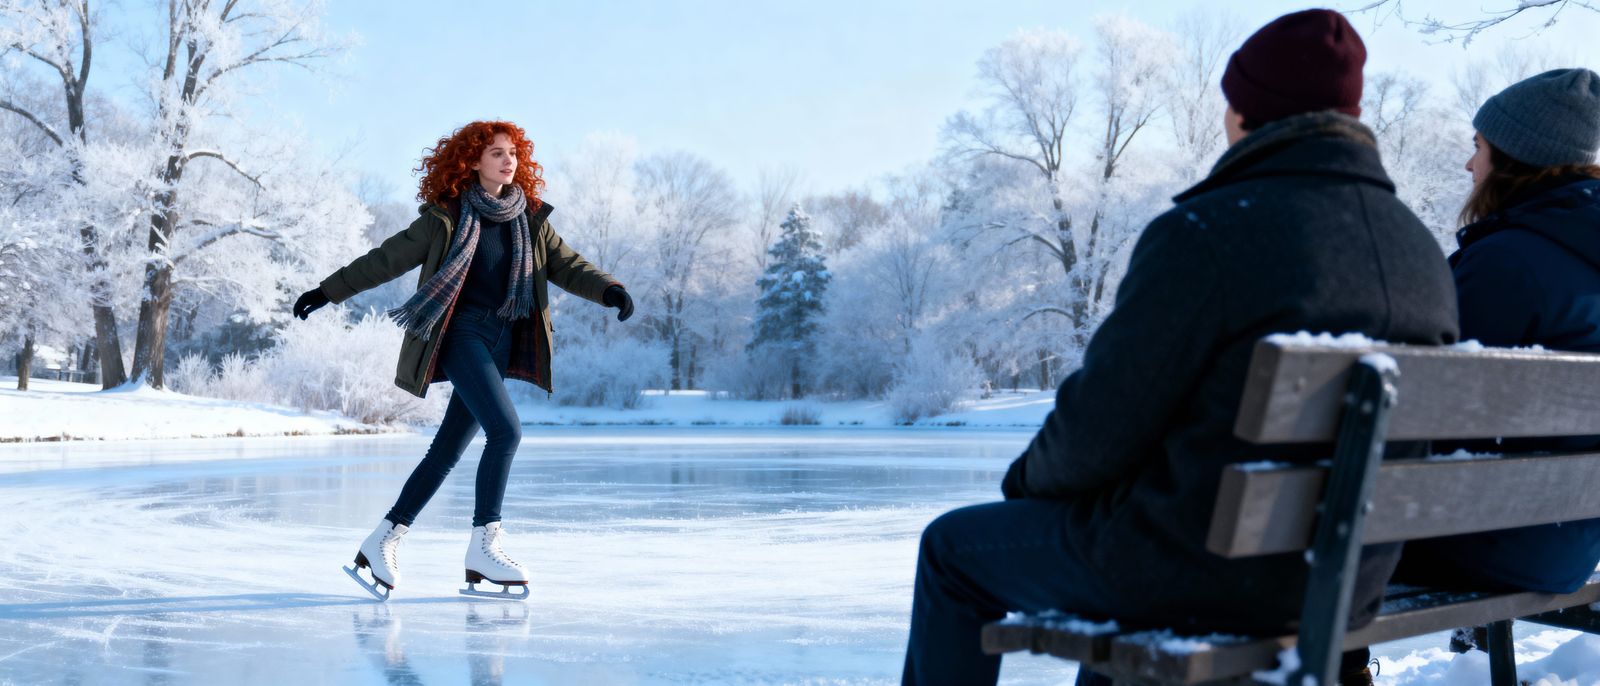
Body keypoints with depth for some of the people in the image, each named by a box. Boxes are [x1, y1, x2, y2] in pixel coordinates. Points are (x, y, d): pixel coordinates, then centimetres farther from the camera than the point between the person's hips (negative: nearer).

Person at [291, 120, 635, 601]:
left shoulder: (530, 219, 12)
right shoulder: (446, 215, -2)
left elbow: (566, 265, 7)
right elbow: (388, 259, 2)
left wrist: (610, 290, -11)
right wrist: (328, 291, 1)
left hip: (501, 342, 5)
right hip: (461, 333, -5)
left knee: (448, 450, 5)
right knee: (506, 430, -20)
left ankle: (382, 542, 14)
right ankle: (483, 546, -9)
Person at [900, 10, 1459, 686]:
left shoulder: (1206, 233, -20)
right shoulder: (1423, 252, 2)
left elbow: (1101, 426, -16)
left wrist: (1034, 473, 6)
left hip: (1205, 573, -7)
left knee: (953, 548, 16)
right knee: (1116, 533, 36)